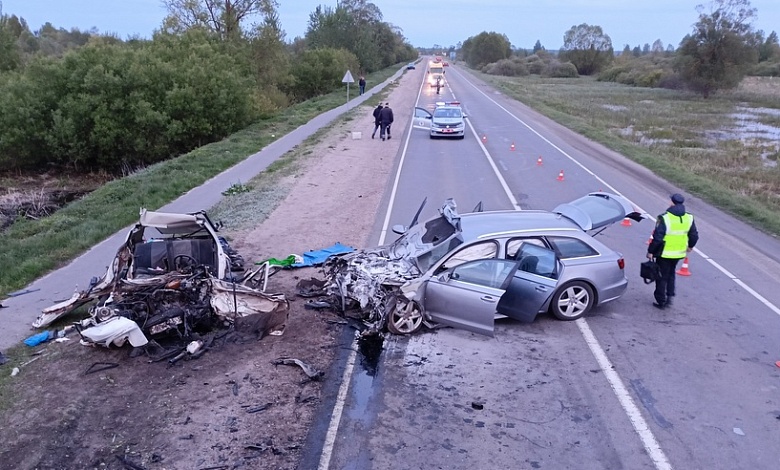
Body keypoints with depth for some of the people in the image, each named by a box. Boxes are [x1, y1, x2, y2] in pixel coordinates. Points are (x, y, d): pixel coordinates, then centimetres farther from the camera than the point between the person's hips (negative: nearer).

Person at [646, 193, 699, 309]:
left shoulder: (664, 218, -19)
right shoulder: (689, 218, -2)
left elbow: (657, 238, -19)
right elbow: (694, 236, 8)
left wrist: (650, 251, -8)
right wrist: (690, 246, 27)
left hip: (665, 254, -5)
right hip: (679, 253, 5)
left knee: (662, 277, 8)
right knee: (671, 274, 25)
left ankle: (661, 302, 15)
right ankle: (670, 295, 17)